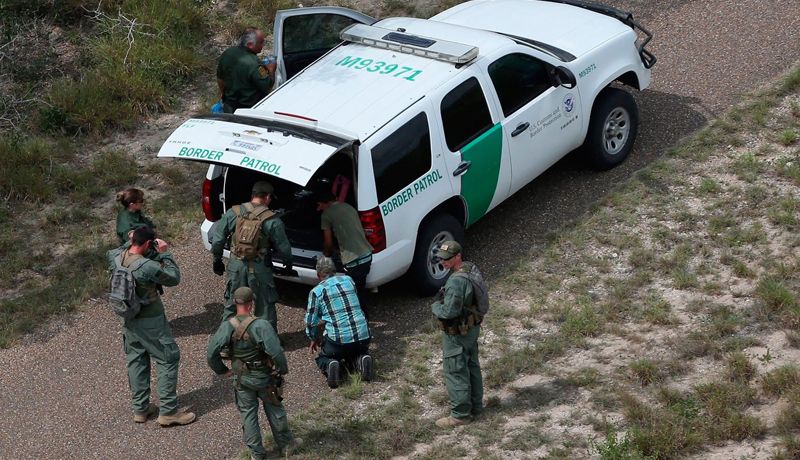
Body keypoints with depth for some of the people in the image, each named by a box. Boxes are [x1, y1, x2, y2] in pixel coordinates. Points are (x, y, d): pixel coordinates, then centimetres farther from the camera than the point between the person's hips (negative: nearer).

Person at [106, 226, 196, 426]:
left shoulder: (116, 257, -9)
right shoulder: (148, 267, -29)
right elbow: (174, 278, -14)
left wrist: (129, 243, 9)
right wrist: (165, 254, -11)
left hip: (129, 320, 7)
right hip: (150, 322, -7)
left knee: (136, 361, 19)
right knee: (168, 359, 5)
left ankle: (140, 409, 28)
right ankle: (168, 411, 6)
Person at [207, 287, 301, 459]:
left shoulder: (227, 326, -14)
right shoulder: (261, 325, -26)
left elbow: (211, 353, -14)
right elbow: (276, 352, -29)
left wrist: (222, 370, 1)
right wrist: (283, 369, -10)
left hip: (242, 379, 2)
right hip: (265, 377, -2)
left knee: (248, 414, 16)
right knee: (274, 410, 19)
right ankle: (285, 444, 34)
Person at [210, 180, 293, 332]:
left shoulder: (234, 213, -3)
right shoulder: (272, 220, -12)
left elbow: (215, 235, -1)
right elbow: (283, 247, -6)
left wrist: (217, 260, 11)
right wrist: (288, 264, 14)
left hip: (236, 265, 3)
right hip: (259, 268, -3)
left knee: (232, 303, 19)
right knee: (265, 306, 12)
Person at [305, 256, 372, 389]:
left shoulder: (316, 291, 0)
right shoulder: (348, 280, 12)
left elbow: (311, 322, 5)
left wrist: (314, 339, 26)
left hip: (337, 339, -3)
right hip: (363, 336, 3)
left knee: (323, 358, 26)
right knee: (357, 351, 34)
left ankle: (329, 365, -8)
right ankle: (361, 360, 0)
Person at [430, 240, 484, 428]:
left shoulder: (456, 281, -30)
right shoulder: (470, 268, 0)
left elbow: (449, 312, -30)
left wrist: (435, 306, -10)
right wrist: (442, 299, 7)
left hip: (457, 334, -10)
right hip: (472, 328, 10)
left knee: (455, 372, 3)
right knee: (472, 367, 21)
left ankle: (461, 414, 12)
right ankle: (475, 406, 35)